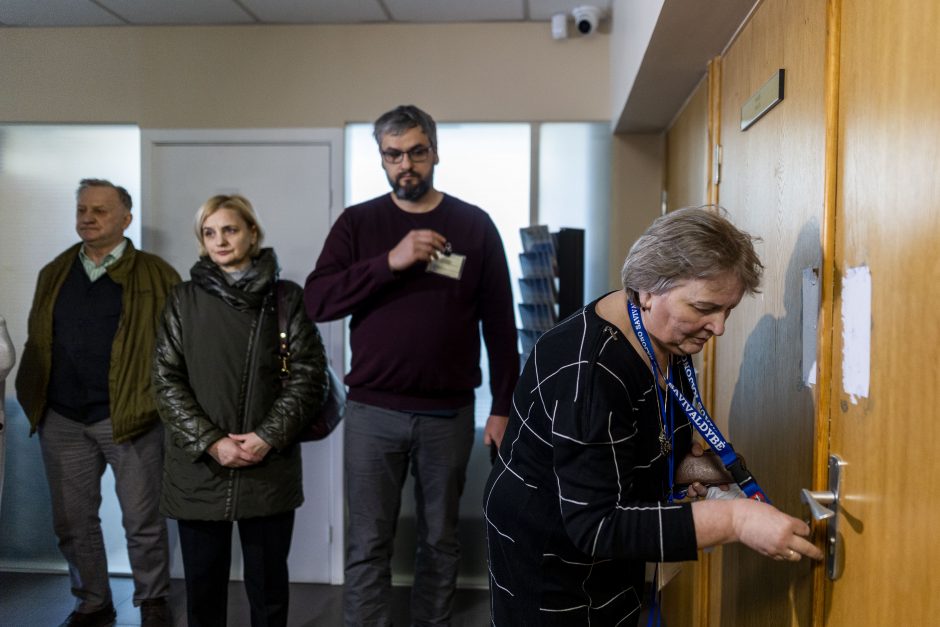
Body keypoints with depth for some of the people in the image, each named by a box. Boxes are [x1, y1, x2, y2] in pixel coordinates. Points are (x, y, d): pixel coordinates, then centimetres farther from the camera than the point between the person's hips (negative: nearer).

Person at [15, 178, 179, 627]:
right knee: (73, 520, 13)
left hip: (129, 417, -4)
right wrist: (32, 398, 9)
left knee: (142, 520, 5)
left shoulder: (155, 275, -2)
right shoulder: (54, 274, 12)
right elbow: (37, 341, 16)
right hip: (62, 420, 5)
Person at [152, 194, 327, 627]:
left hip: (270, 469, -1)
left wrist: (269, 437, -13)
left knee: (268, 585, 10)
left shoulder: (286, 298, 2)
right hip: (197, 469, 1)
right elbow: (166, 380, 0)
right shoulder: (184, 300, 5)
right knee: (203, 584, 12)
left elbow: (308, 376, -2)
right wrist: (211, 443, -11)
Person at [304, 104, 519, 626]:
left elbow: (499, 323, 3)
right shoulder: (357, 222, 4)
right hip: (372, 411, 0)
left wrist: (503, 407, -1)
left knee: (440, 540, 13)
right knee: (368, 545, 4)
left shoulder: (474, 225, 3)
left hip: (449, 413, 1)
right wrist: (390, 261, -19)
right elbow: (317, 302, -8)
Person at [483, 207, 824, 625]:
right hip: (547, 556, -7)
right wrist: (733, 519, -40)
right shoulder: (588, 369, -33)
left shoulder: (668, 336, -6)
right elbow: (595, 526, -35)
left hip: (616, 544, 8)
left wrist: (681, 455, -7)